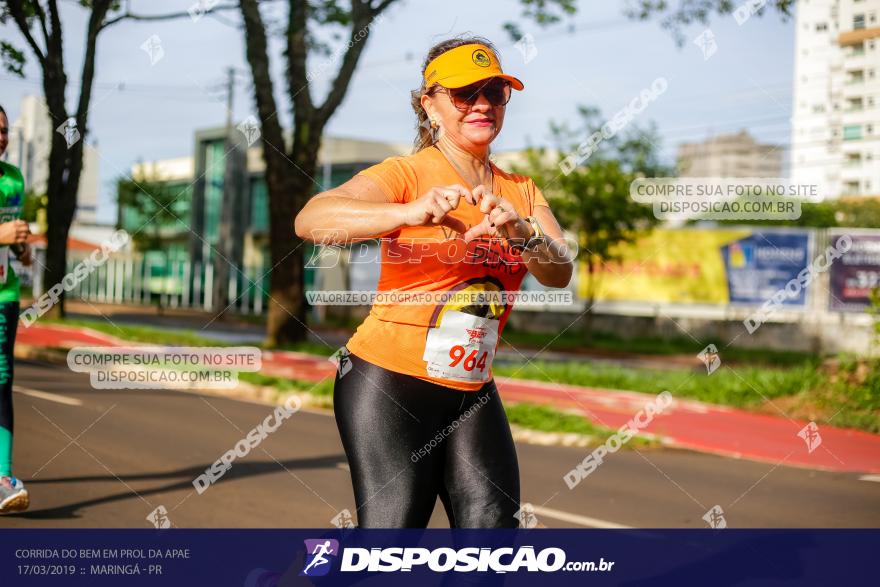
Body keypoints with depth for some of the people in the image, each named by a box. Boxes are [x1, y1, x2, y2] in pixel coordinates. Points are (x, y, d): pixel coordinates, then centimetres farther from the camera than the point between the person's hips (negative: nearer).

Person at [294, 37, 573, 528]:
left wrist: (521, 232, -28)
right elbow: (310, 220, -25)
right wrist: (409, 212, -41)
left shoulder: (522, 192, 10)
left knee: (495, 522, -1)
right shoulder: (408, 173, -8)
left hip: (472, 393, 5)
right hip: (389, 382, -5)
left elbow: (561, 273, -6)